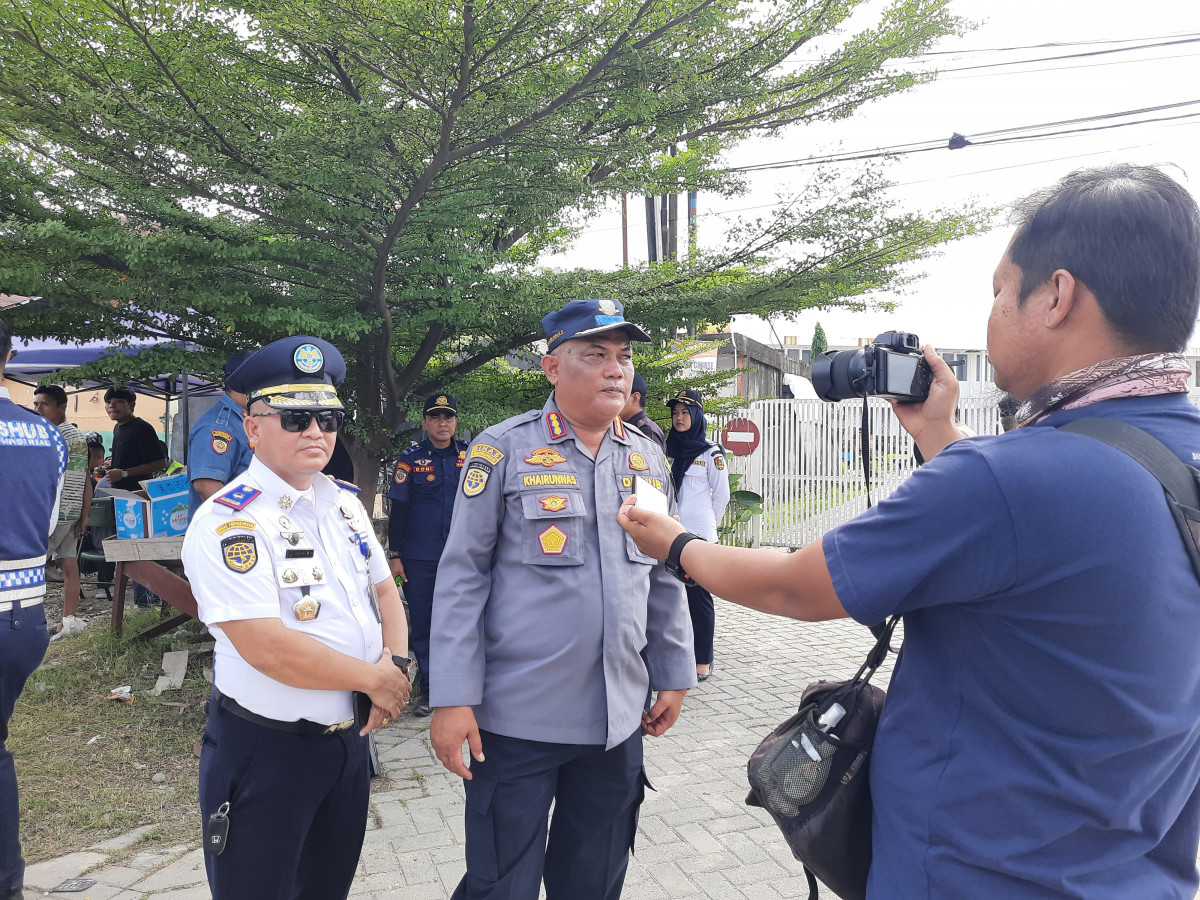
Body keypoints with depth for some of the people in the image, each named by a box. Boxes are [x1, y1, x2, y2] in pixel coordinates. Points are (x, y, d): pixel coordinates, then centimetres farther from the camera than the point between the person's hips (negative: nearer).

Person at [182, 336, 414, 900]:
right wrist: (375, 679, -17)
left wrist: (397, 662, -9)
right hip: (266, 751, -6)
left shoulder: (345, 504, 5)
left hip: (351, 738, 7)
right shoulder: (227, 523, -19)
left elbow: (384, 590, 10)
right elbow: (268, 649, -26)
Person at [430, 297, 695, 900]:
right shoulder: (503, 451, -8)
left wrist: (674, 676, 14)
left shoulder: (649, 459, 7)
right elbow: (462, 577, -8)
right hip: (517, 716, -4)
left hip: (619, 718, 5)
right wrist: (452, 699, -10)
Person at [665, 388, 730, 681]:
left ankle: (703, 660, 8)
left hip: (698, 535, -5)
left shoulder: (711, 453, -3)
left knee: (698, 595, -1)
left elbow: (721, 495, 2)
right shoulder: (668, 451, 11)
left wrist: (705, 524, 9)